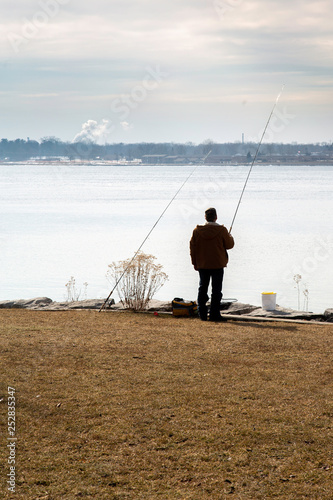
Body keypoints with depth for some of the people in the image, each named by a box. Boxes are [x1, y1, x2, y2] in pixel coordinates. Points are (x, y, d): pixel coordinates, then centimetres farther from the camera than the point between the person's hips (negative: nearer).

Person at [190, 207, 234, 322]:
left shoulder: (197, 231, -2)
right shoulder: (221, 230, -11)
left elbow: (193, 248, 1)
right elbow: (229, 245, -3)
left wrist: (195, 263, 11)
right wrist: (230, 237, 19)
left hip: (202, 265, 3)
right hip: (217, 265, -3)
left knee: (202, 289, 12)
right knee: (216, 290, 2)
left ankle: (202, 313, 11)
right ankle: (214, 314, -1)